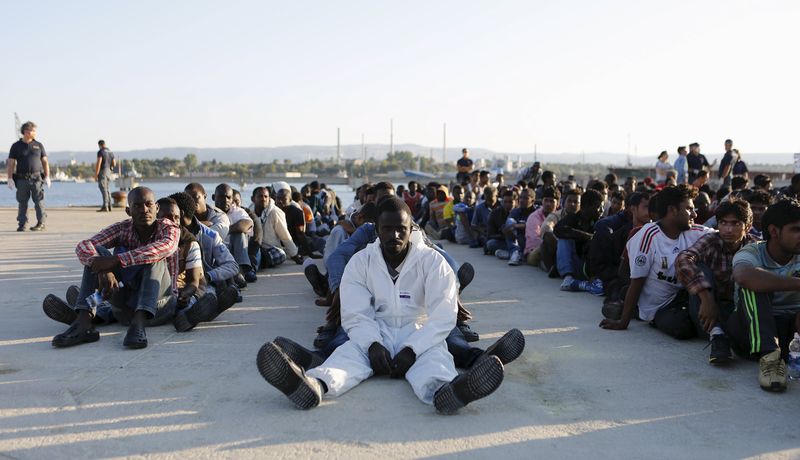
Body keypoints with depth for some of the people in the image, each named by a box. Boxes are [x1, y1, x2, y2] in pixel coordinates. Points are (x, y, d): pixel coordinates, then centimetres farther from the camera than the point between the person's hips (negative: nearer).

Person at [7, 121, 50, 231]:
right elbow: (11, 164, 4)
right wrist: (10, 179, -3)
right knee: (22, 203, 5)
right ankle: (22, 224, 12)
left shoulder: (38, 145, 10)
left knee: (39, 201, -5)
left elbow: (45, 162, 10)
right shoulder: (16, 146, 6)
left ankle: (41, 223, 1)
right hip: (22, 179, 0)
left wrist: (47, 177, 2)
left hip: (36, 178, 0)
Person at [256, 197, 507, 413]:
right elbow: (355, 315, -5)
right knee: (349, 351, -30)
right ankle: (314, 384, -63)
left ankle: (443, 391, -70)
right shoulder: (360, 262, 3)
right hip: (375, 336, 1)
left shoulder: (432, 261, -2)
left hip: (419, 336, -1)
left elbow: (442, 317, -10)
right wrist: (372, 344, -25)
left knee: (435, 356, -34)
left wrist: (411, 350, -24)